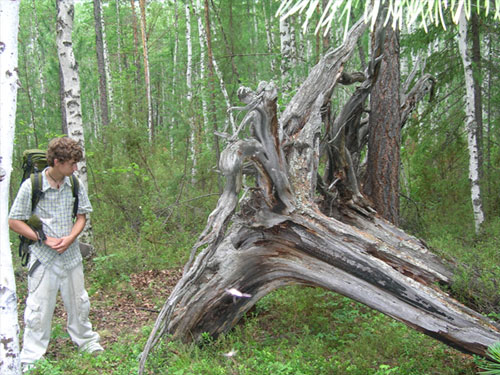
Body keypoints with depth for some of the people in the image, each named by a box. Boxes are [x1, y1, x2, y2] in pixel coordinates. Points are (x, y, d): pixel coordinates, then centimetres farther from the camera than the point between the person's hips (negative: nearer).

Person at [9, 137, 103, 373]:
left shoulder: (74, 184, -2)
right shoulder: (31, 186, -13)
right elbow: (14, 221, -8)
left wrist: (70, 238, -11)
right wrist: (44, 239, -15)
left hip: (71, 255, 4)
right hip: (43, 258, -3)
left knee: (78, 302, 17)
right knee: (39, 308, 3)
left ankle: (85, 340, 39)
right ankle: (31, 358, 19)